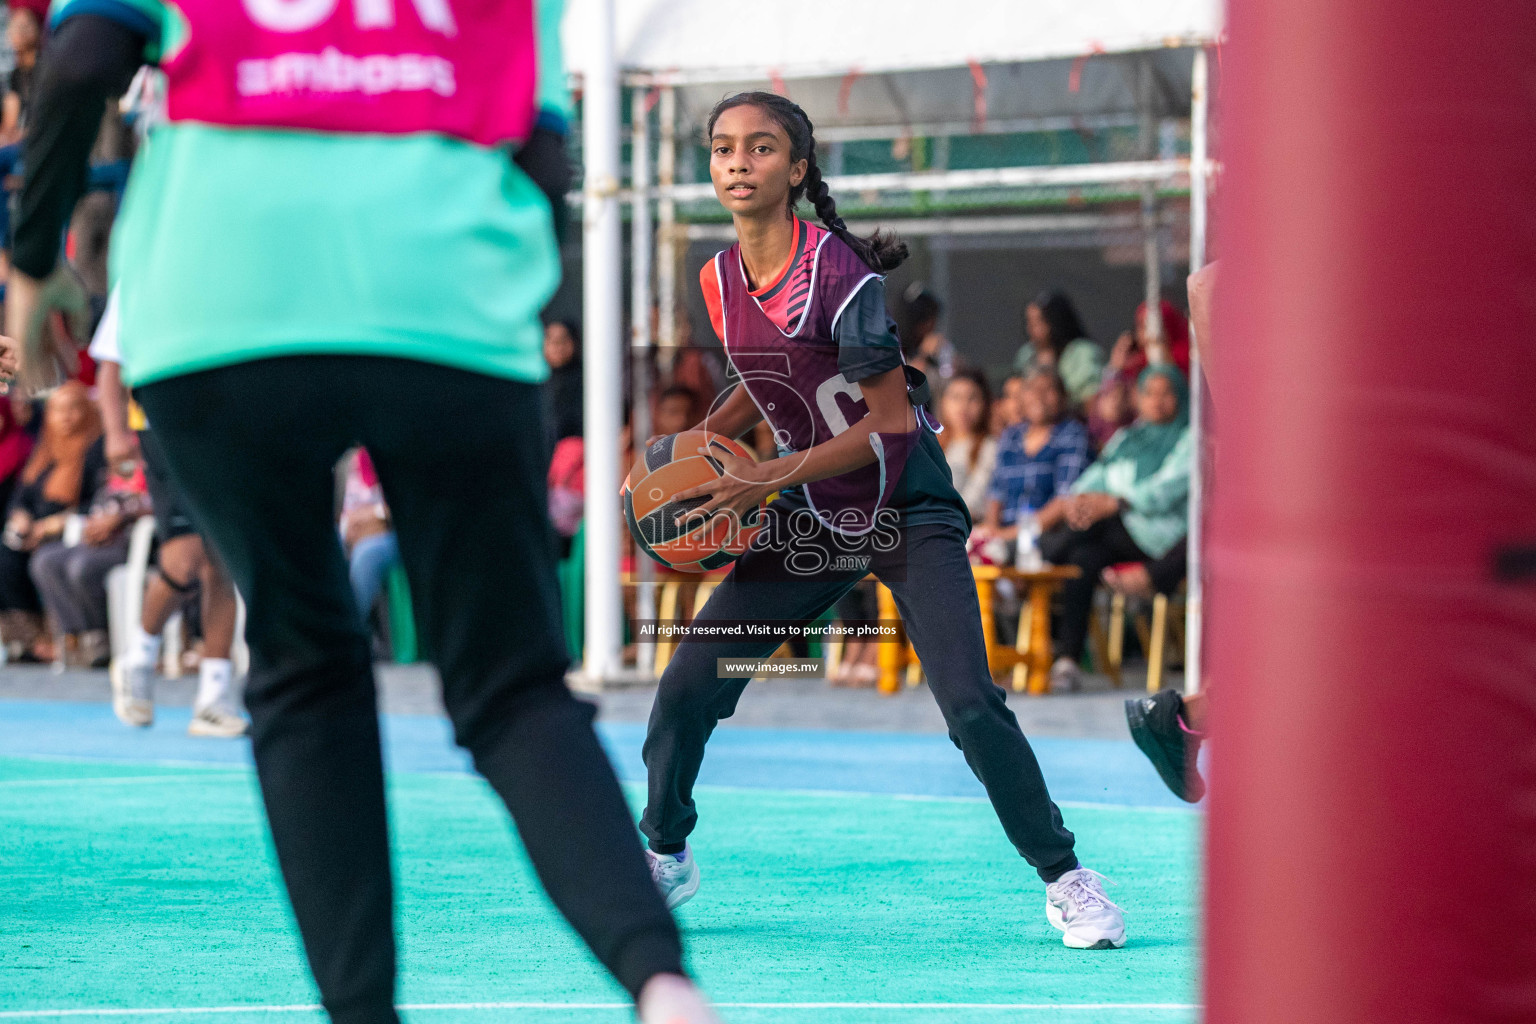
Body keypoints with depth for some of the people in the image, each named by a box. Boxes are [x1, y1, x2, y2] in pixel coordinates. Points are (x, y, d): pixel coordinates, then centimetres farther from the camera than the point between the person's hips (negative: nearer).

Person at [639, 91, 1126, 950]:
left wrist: (765, 481, -20)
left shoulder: (839, 274, -20)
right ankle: (665, 854, 23)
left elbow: (890, 420, -19)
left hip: (907, 510, -6)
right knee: (687, 687, 0)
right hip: (812, 517, 6)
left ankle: (1064, 878, -5)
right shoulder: (721, 281, 1)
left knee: (970, 705, -19)